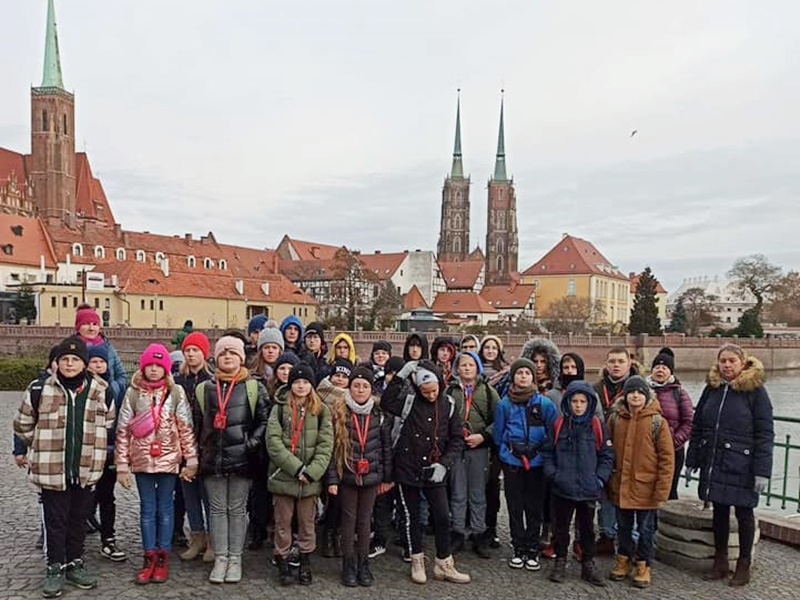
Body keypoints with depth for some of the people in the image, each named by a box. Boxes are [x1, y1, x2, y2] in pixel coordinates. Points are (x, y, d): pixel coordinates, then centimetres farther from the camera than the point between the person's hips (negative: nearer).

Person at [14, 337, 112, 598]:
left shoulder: (99, 390, -2)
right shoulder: (40, 390, -7)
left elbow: (108, 420, 14)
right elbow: (23, 425, 5)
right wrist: (43, 448, 7)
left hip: (85, 469, 2)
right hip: (52, 468, -2)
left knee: (79, 519, 14)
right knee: (55, 521, 6)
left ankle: (75, 563, 29)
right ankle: (55, 567, 21)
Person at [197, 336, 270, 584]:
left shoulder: (254, 387, 1)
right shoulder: (204, 388, 10)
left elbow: (264, 419, -2)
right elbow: (196, 422, 13)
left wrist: (252, 443, -11)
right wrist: (199, 450, 6)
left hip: (241, 458, -2)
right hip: (213, 458, 3)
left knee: (237, 509, 6)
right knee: (218, 509, 8)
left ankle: (235, 559, 15)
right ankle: (220, 559, 16)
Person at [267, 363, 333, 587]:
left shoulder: (321, 410, 3)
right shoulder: (280, 408, 1)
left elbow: (326, 445, -2)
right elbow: (273, 442, -8)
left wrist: (311, 472, -14)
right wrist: (296, 468, -16)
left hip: (311, 479, 1)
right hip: (283, 476, -1)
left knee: (307, 523, 11)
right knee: (283, 523, 8)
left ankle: (305, 564, 25)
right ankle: (283, 564, 23)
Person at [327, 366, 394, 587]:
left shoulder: (380, 414, 2)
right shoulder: (339, 412, -5)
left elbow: (386, 447, 7)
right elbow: (331, 447, -6)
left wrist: (387, 476, 6)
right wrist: (332, 479, -10)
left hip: (371, 476, 2)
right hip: (347, 476, -2)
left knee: (364, 520, 10)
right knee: (349, 520, 7)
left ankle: (363, 565, 22)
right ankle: (349, 566, 18)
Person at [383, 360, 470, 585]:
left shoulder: (448, 405, 0)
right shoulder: (409, 400, -7)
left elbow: (457, 438, 3)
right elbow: (387, 403, -26)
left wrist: (444, 464, -7)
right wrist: (400, 376, -28)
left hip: (434, 471, 2)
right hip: (407, 467, -1)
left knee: (443, 517, 3)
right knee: (412, 517, 10)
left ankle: (443, 565, 21)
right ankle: (417, 562, 27)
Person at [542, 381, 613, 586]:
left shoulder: (597, 425, -2)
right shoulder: (559, 425, -2)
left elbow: (607, 456, 3)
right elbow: (547, 452, 4)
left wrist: (600, 478, -6)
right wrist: (553, 474, -7)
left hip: (588, 490, 0)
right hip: (562, 489, 0)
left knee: (587, 527, 13)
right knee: (561, 527, 11)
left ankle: (588, 564, 27)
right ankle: (560, 562, 26)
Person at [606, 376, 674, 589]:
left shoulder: (657, 422, -9)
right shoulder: (615, 419, 0)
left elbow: (667, 458, -9)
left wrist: (662, 489, -11)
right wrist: (608, 479, 5)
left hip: (646, 489, -3)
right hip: (621, 487, 3)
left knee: (645, 529, 10)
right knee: (624, 527, 17)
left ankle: (643, 565, 27)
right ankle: (623, 561, 34)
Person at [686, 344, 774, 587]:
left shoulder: (755, 390, -7)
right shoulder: (712, 388, 6)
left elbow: (765, 433, -9)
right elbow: (697, 427, 10)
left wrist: (762, 471, -13)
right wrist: (692, 460, 7)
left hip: (742, 465, -4)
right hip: (714, 463, 4)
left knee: (743, 512, 8)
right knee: (719, 510, 13)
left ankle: (744, 564, 24)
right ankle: (720, 560, 27)